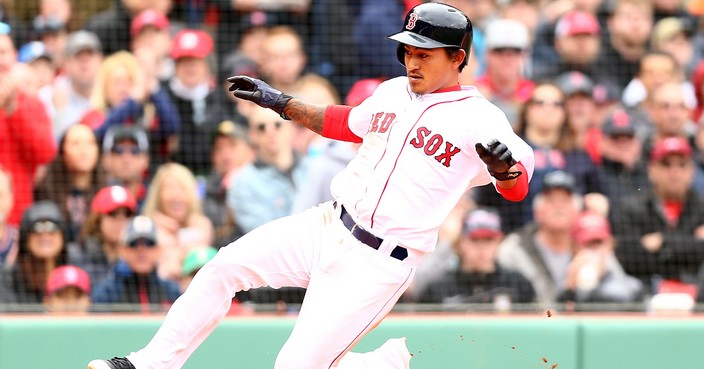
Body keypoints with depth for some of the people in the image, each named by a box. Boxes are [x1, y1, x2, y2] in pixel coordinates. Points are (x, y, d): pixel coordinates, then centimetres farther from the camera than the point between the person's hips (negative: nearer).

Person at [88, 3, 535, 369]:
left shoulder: (479, 118, -12)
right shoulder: (392, 92, 9)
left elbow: (517, 187, -22)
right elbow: (346, 122, 26)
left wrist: (502, 164, -44)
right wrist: (281, 102, 23)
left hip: (377, 266, -7)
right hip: (326, 228, 7)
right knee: (227, 265, -2)